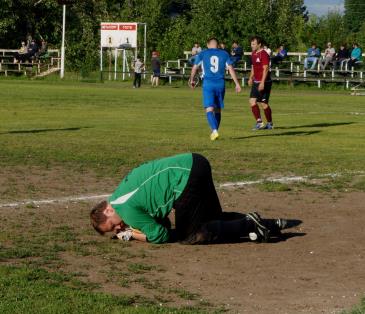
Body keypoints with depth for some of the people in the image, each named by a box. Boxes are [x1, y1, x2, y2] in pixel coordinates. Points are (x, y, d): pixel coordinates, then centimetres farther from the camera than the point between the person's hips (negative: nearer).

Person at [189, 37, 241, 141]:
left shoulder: (202, 54, 6)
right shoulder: (224, 54, 9)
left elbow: (195, 68, 12)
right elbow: (231, 69, 3)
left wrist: (191, 80, 28)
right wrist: (237, 84, 5)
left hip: (208, 84, -2)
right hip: (220, 84, 2)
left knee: (209, 109, -5)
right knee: (218, 110, 14)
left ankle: (214, 130, -25)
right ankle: (214, 132, 20)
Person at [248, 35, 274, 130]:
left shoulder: (264, 54, -15)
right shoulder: (253, 54, 12)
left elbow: (266, 69, -20)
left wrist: (262, 83, -25)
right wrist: (251, 78, 21)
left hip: (264, 82, -8)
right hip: (256, 82, 8)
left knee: (263, 103, -3)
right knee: (252, 101, -2)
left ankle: (270, 123, 12)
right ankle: (259, 122, 0)